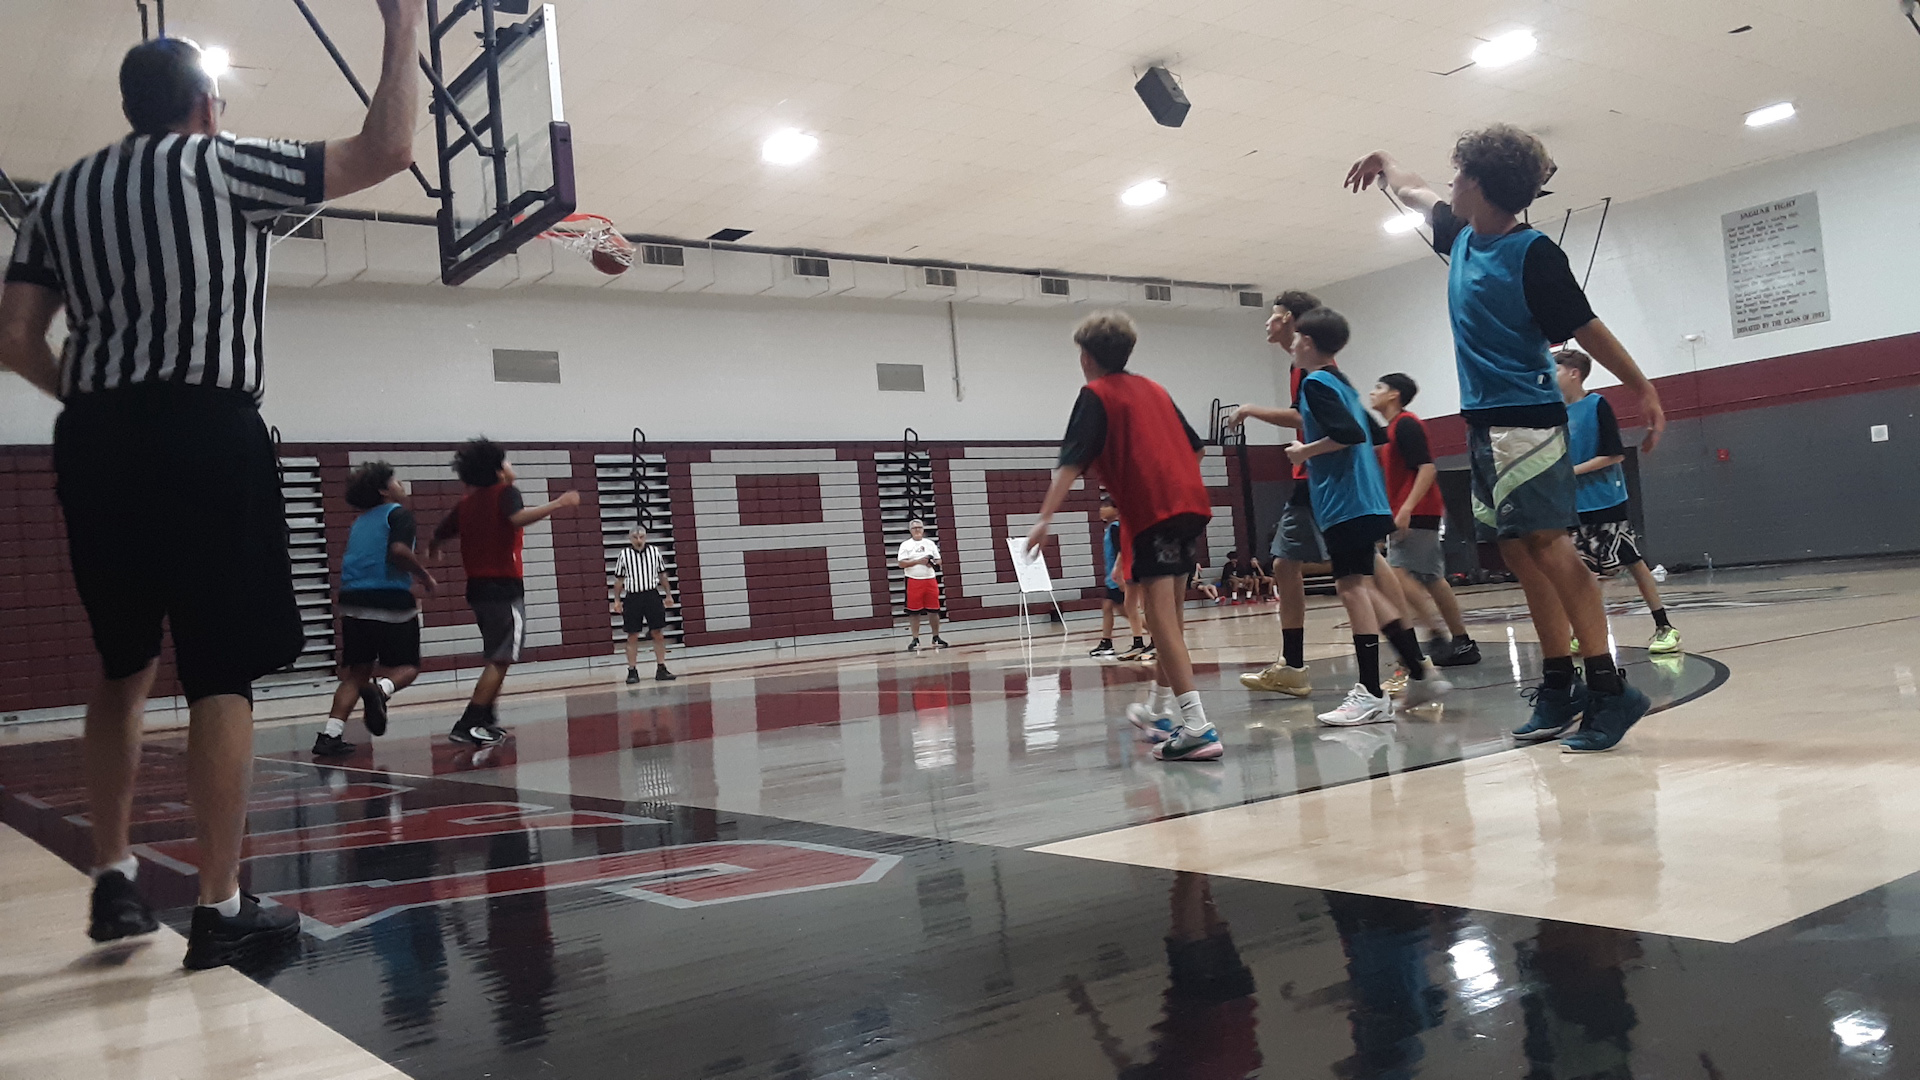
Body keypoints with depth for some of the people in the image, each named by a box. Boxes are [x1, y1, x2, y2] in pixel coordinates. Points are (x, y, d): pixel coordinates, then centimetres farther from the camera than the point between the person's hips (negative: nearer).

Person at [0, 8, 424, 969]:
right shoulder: (223, 163, 4)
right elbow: (385, 151, 2)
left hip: (92, 442, 6)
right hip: (203, 432, -6)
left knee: (124, 668, 18)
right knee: (221, 675, -4)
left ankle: (114, 881, 20)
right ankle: (221, 911, -3)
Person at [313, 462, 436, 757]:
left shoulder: (360, 521, 21)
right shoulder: (398, 513, -2)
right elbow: (398, 550, -20)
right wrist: (424, 576, -6)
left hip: (353, 602, 6)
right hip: (392, 602, -6)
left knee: (357, 672, 12)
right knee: (407, 667, 9)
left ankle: (330, 734, 0)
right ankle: (381, 689, -23)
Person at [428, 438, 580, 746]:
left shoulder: (466, 504, 13)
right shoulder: (505, 492, -6)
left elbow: (439, 538, 18)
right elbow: (518, 518, -28)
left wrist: (434, 548, 40)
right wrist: (557, 504, -25)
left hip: (477, 587, 8)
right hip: (504, 587, -8)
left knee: (496, 658, 21)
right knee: (500, 660, -7)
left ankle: (486, 720, 23)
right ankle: (467, 726, -13)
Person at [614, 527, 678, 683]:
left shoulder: (654, 551, 4)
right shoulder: (624, 554, 0)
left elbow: (662, 575, 12)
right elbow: (619, 579, 6)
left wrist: (669, 595, 10)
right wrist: (617, 600, 2)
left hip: (652, 596, 1)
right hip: (632, 598, -1)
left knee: (658, 634, 2)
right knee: (632, 636, 3)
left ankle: (661, 669, 9)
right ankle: (632, 671, 10)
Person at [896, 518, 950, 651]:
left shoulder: (930, 543, 12)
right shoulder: (906, 545, 2)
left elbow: (939, 560, 15)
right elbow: (901, 564, -6)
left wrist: (933, 562, -8)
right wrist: (918, 561, -16)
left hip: (930, 580, 3)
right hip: (914, 581, -3)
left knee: (934, 611, 4)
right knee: (914, 612, -2)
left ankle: (936, 638, 14)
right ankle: (915, 640, 5)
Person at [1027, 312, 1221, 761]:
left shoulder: (1095, 395, 1)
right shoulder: (1153, 389, 22)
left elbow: (1072, 460, -11)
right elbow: (1193, 446, 25)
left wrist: (1046, 517, -17)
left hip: (1151, 510, -8)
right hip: (1191, 502, 8)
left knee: (1162, 619, -10)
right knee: (1169, 614, 18)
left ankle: (1197, 727, -20)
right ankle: (1160, 710, 32)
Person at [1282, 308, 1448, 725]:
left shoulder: (1316, 383, -9)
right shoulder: (1342, 384, 19)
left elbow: (1350, 433, -22)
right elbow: (1374, 433, 26)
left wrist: (1305, 451, -11)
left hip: (1344, 504, -10)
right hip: (1367, 501, 10)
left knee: (1352, 586, -10)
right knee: (1362, 588, 14)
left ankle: (1371, 695, -11)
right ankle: (1420, 675, 17)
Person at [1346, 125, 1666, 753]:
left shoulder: (1533, 252, -10)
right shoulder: (1462, 236, 13)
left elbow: (1584, 327, -10)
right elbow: (1414, 194, 32)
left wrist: (1642, 390, -9)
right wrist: (1383, 164, 45)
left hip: (1526, 422, -8)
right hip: (1484, 422, 8)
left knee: (1547, 545, -15)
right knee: (1518, 553, 7)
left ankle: (1608, 689, -14)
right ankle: (1558, 687, 11)